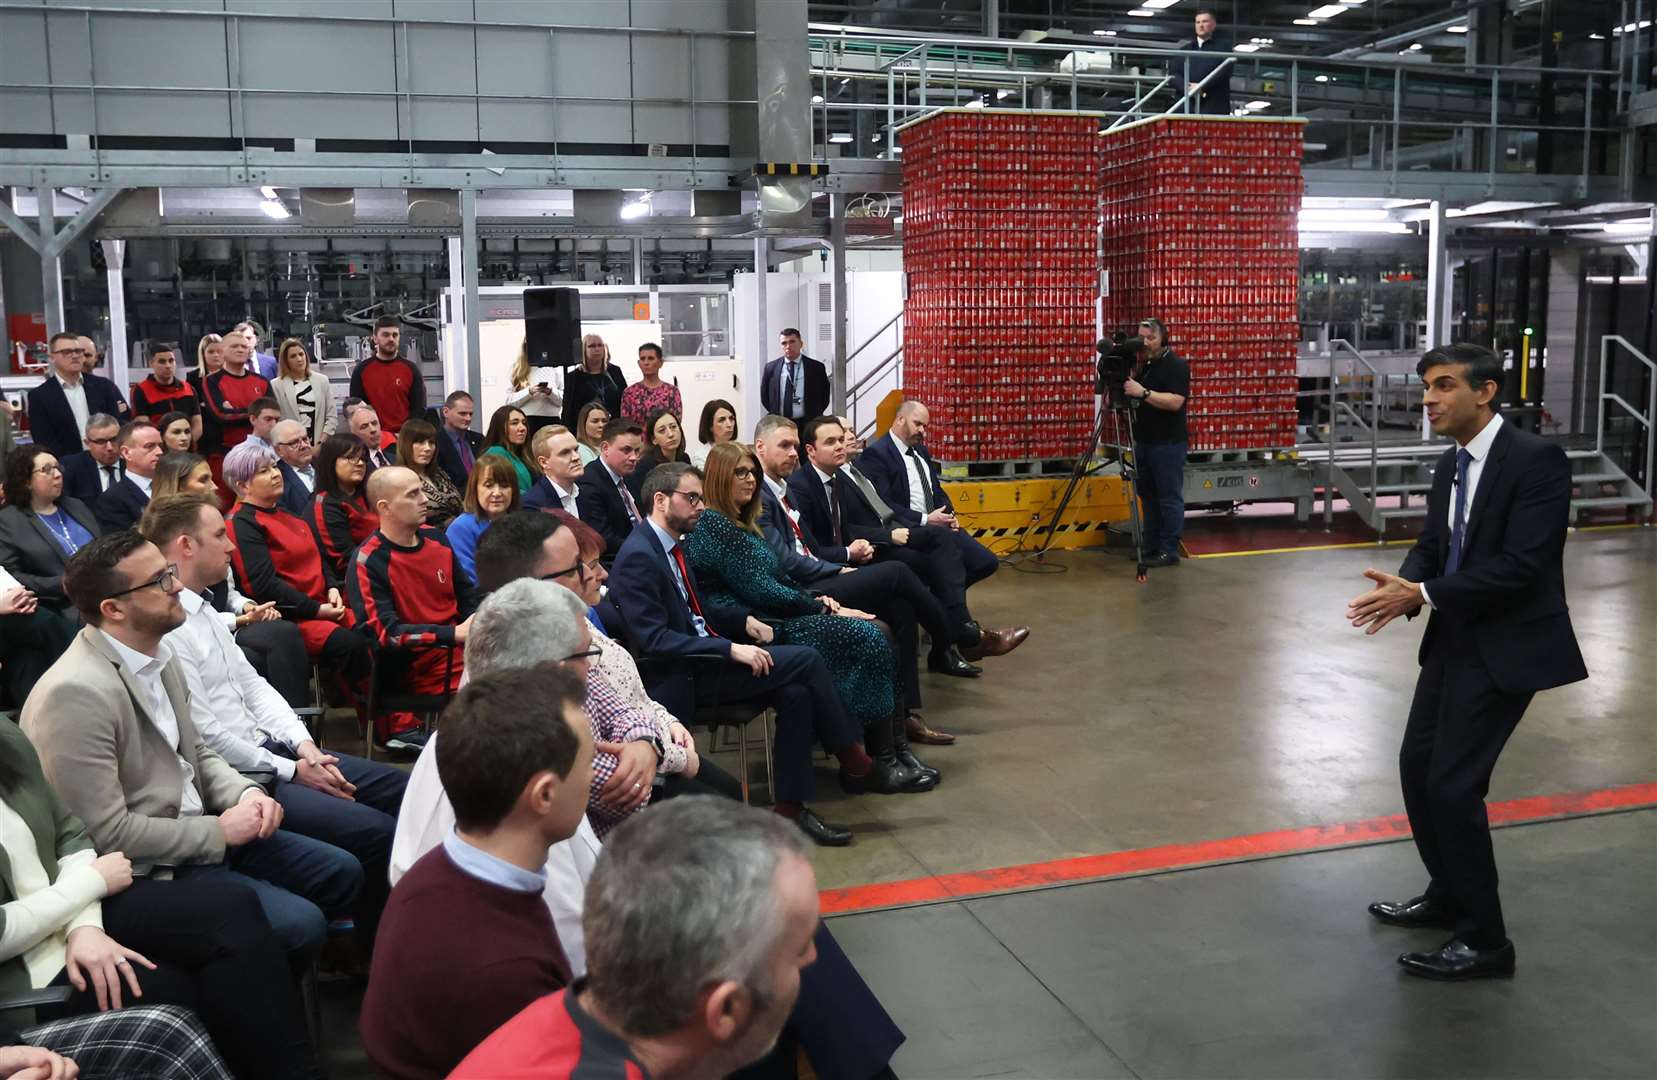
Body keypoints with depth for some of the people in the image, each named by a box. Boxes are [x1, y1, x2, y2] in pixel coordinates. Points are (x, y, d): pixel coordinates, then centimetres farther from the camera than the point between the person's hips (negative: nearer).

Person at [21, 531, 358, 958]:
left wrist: (245, 793, -3)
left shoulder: (158, 654, 4)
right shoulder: (76, 693, -24)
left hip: (199, 832, 9)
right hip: (145, 870, -9)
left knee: (340, 874, 9)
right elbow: (106, 832, -24)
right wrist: (218, 831, -16)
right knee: (301, 923, -20)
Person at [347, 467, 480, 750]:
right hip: (418, 666, -6)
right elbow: (386, 632, -16)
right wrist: (453, 634, -23)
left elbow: (468, 595, 18)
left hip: (461, 646, 6)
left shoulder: (434, 537, 10)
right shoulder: (368, 561, -10)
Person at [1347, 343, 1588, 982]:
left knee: (1454, 784, -9)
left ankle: (1485, 941, 7)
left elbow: (1522, 565, -24)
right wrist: (1401, 586, -12)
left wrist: (1423, 594, -24)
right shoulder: (1451, 465, 8)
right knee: (1417, 765, 13)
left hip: (1506, 645, -8)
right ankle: (1447, 896, 33)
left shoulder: (1536, 460, -17)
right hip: (1455, 638, 8)